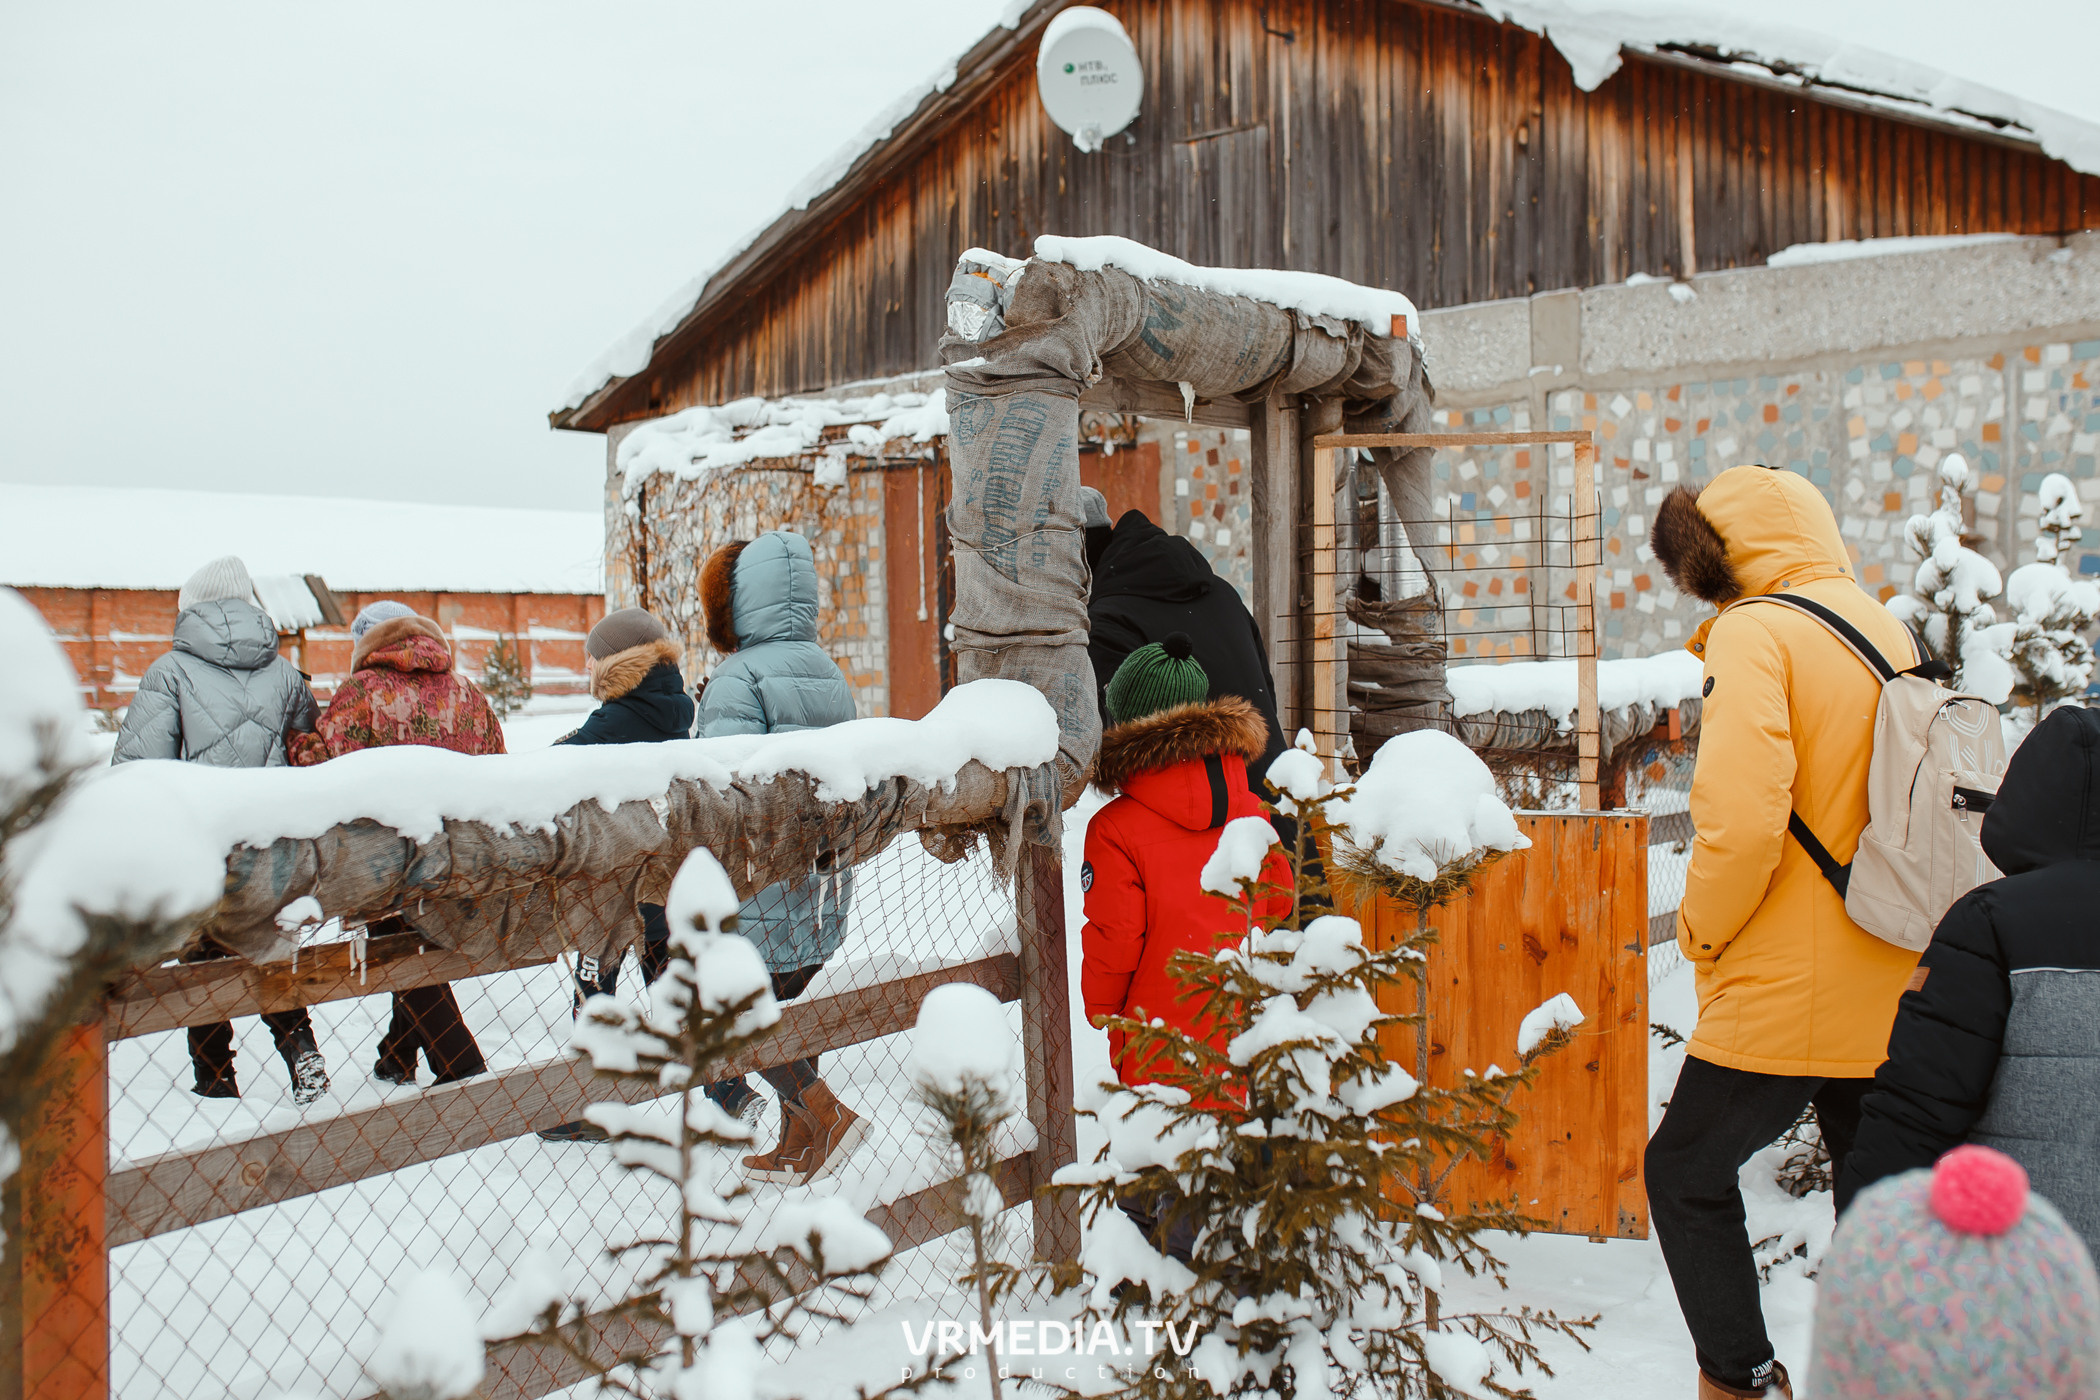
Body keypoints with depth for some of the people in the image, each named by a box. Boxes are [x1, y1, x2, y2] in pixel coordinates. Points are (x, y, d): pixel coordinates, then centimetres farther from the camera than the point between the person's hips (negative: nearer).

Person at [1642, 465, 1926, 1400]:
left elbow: (1741, 815, -23)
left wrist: (1701, 929, -8)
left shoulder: (1754, 631, -13)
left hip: (1783, 997, -7)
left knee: (1685, 1173, 11)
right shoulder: (1885, 629, 11)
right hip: (1891, 993, 7)